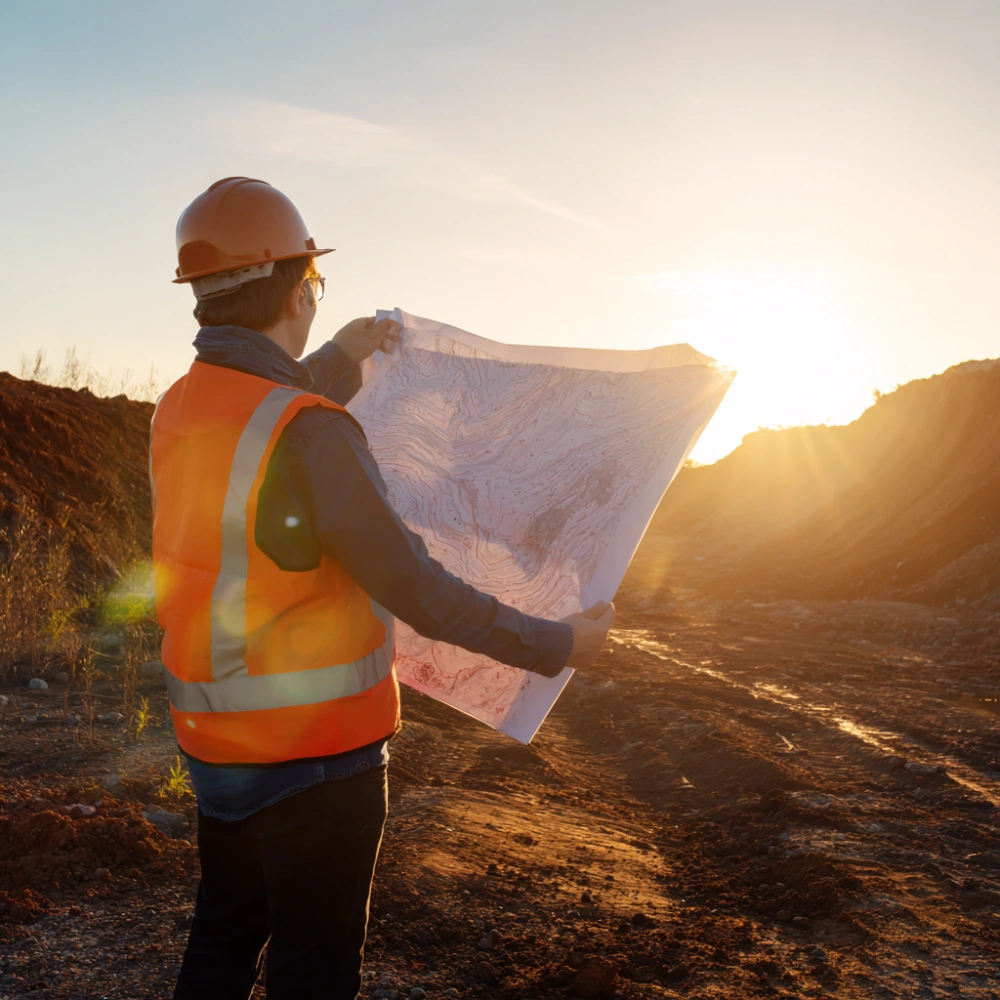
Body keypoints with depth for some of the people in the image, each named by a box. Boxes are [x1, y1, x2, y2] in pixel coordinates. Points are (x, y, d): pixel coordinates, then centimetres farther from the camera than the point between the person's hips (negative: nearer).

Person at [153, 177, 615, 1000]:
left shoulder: (180, 409, 1)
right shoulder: (308, 435, -25)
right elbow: (415, 590, -22)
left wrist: (341, 361, 37)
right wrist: (556, 645, -11)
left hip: (215, 740, 8)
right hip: (315, 754, -8)